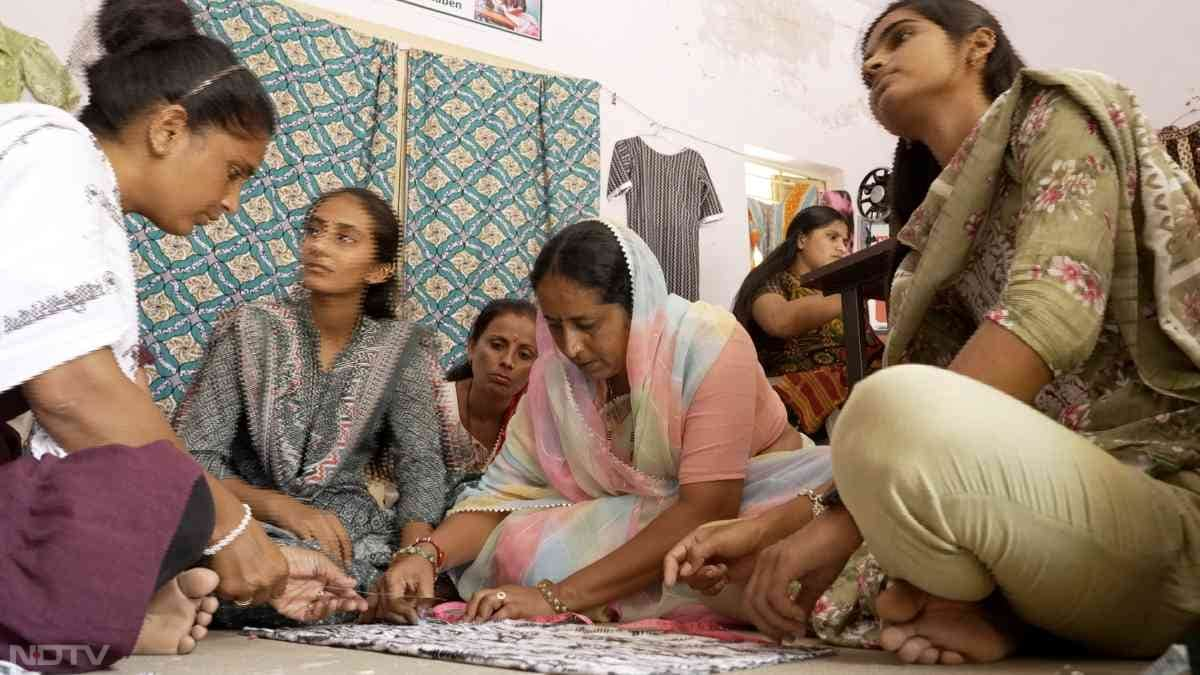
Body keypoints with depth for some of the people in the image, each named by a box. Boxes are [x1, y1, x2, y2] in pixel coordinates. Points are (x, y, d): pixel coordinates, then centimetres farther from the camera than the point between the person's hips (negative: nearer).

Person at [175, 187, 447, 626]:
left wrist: (415, 551, -25)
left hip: (348, 525, 4)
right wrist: (281, 508, -26)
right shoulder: (250, 329, -3)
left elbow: (421, 462, -4)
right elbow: (193, 454, -8)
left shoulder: (401, 347, 3)